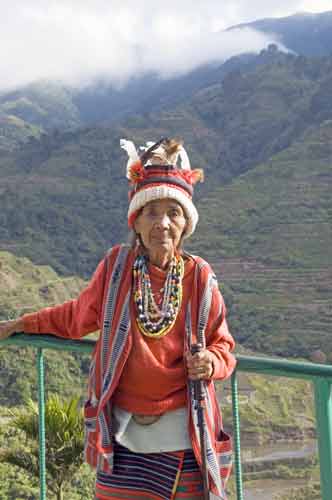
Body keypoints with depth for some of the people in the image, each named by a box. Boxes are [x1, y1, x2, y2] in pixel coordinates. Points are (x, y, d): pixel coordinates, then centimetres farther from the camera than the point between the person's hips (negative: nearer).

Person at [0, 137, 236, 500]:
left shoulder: (200, 278, -4)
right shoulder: (116, 266, -4)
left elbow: (223, 347, 7)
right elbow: (77, 316, 16)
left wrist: (210, 363, -15)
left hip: (184, 438, 0)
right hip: (122, 434, 0)